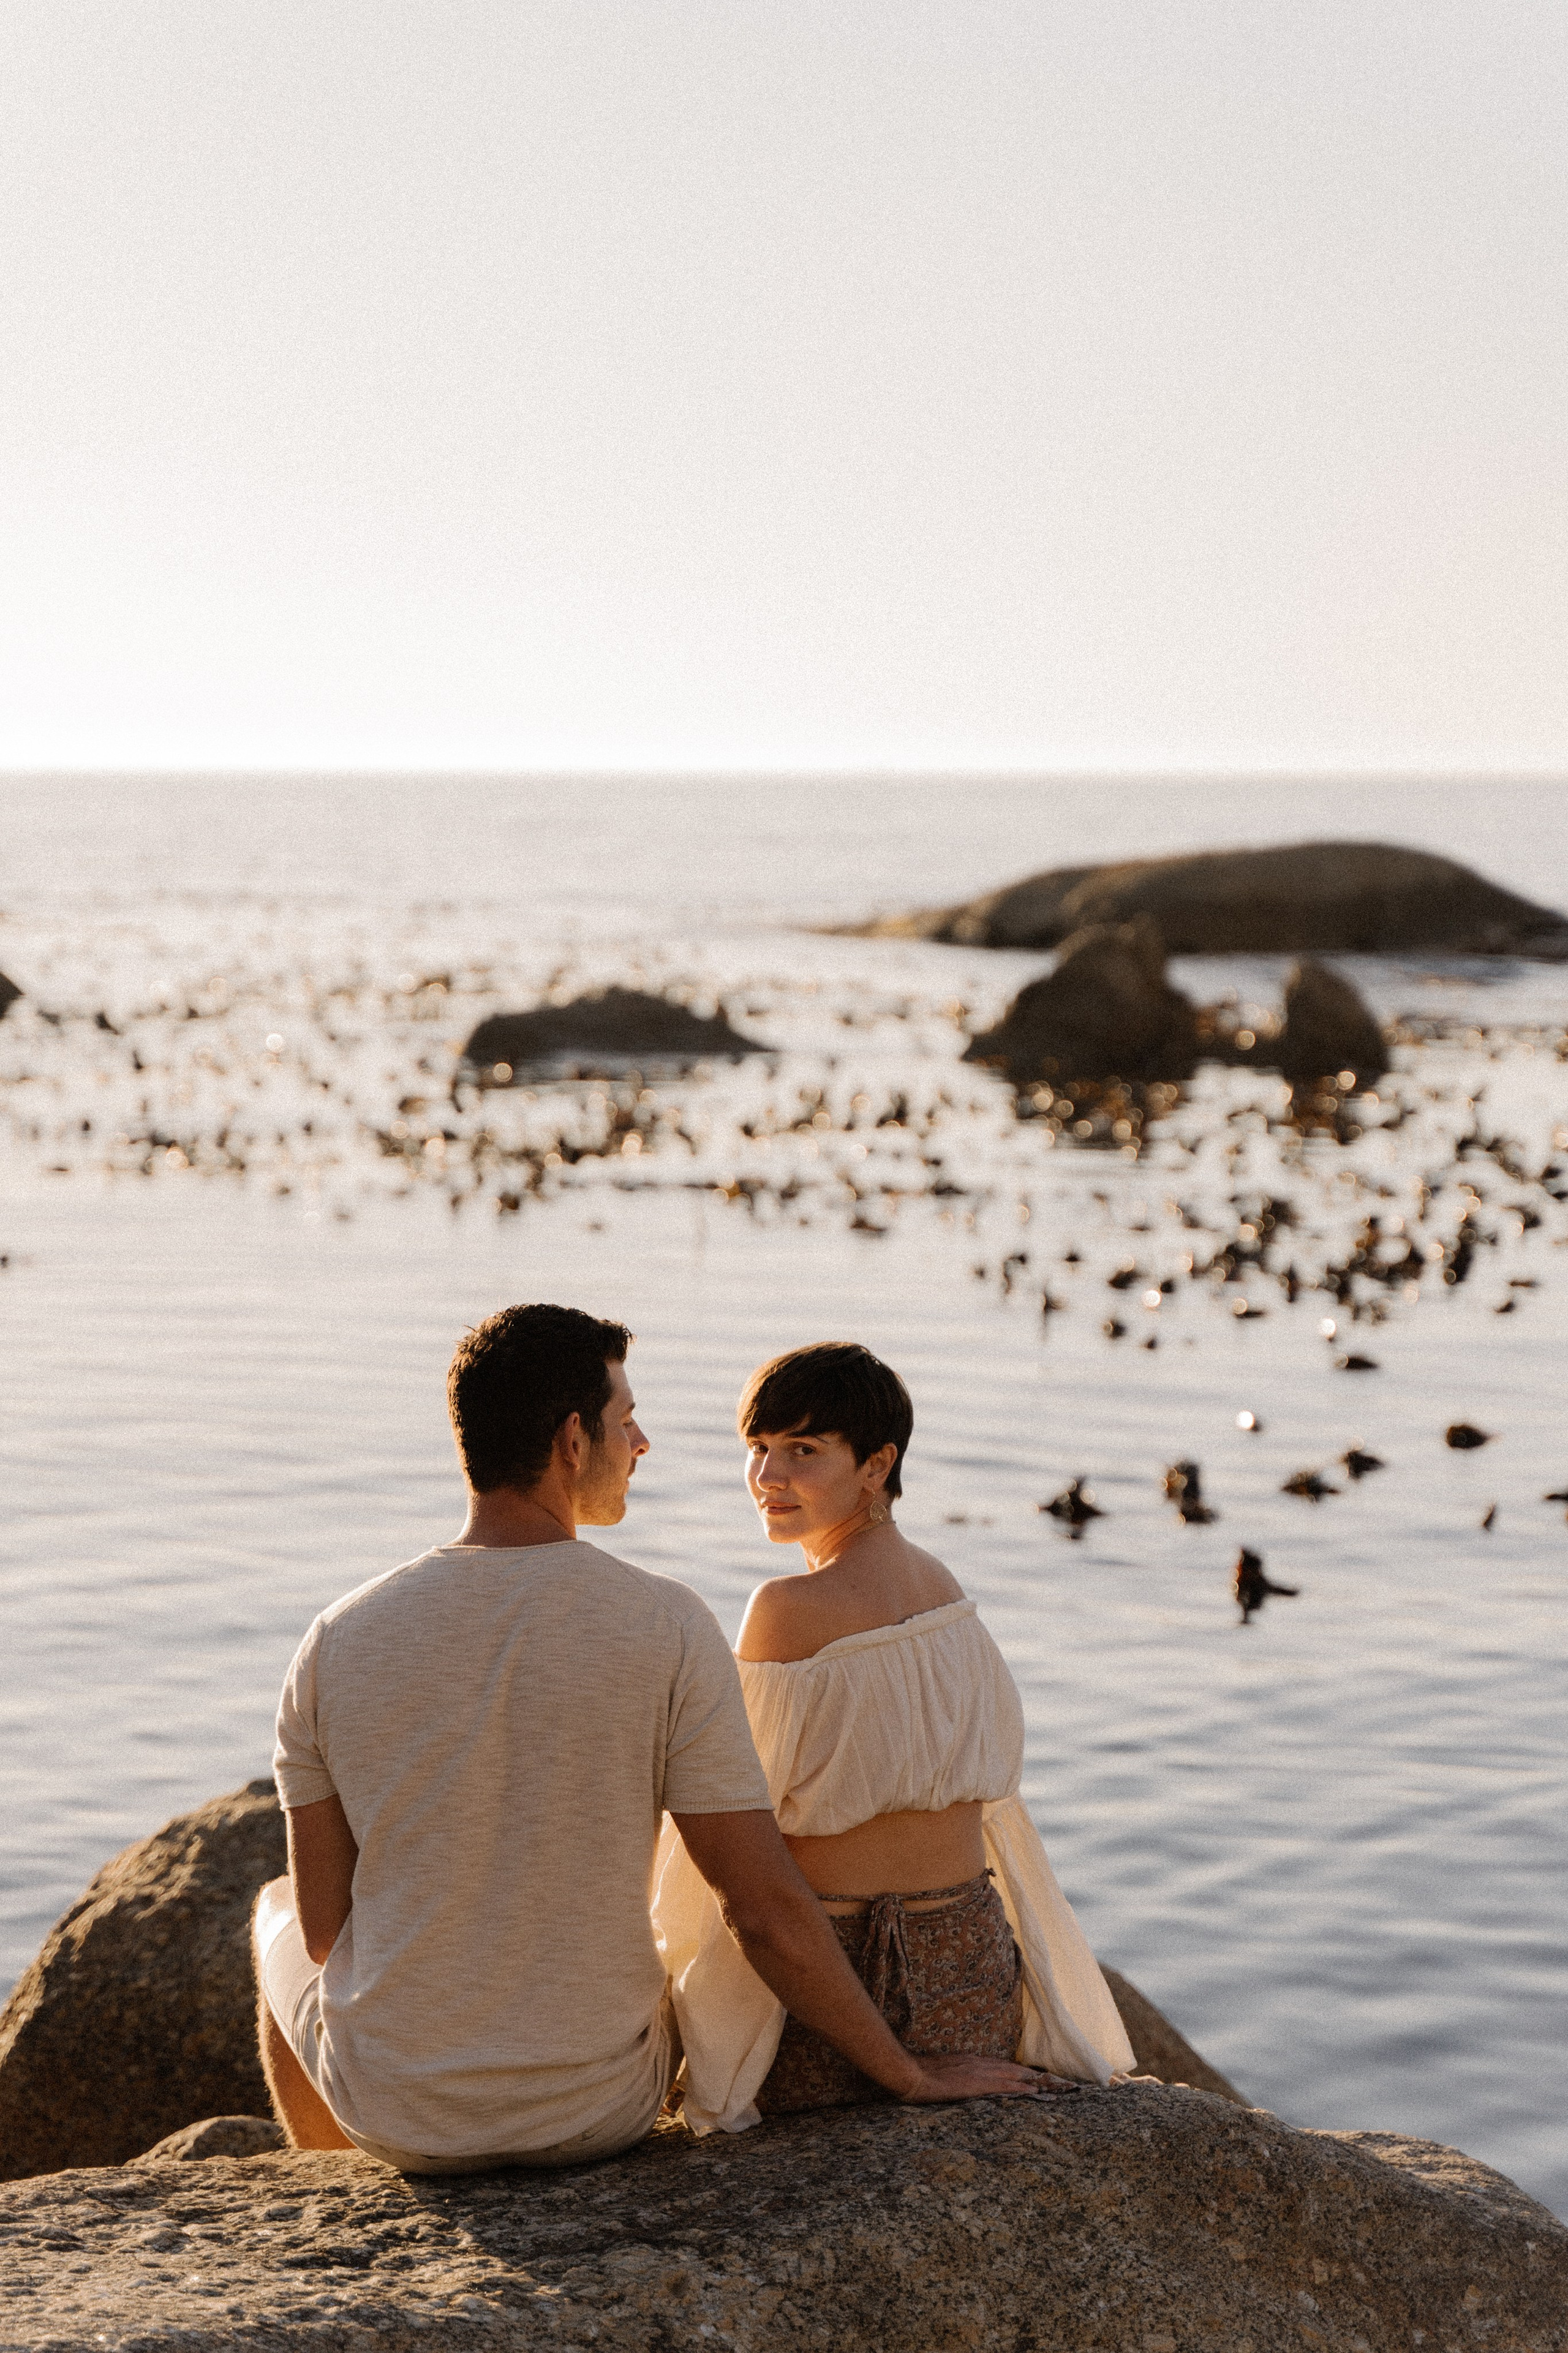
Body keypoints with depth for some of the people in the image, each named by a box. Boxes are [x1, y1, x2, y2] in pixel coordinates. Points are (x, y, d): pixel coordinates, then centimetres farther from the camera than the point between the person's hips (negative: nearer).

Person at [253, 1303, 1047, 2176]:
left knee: (279, 1914, 35)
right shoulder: (668, 1630, -16)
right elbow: (768, 1908, -16)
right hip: (595, 2113, -1)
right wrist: (910, 2077, -3)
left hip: (394, 2106, 1)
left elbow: (323, 1922, -3)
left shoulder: (340, 1642, -11)